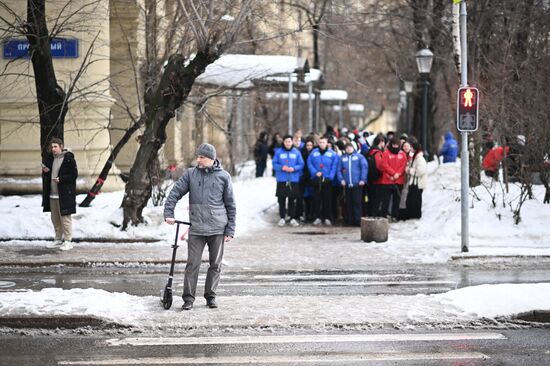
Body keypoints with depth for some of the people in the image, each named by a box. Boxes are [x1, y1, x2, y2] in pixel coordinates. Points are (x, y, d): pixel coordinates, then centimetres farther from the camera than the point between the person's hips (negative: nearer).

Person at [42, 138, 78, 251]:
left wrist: (61, 179, -21)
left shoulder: (69, 159, -10)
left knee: (65, 218, -5)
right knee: (55, 218, 13)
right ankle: (58, 240, 22)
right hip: (52, 194, 8)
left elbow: (74, 175, -11)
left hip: (64, 194, -8)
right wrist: (45, 171, -1)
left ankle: (68, 241, 0)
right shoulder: (50, 158, 13)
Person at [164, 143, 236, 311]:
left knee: (215, 265, 8)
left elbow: (231, 205, 5)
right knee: (192, 264, -4)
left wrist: (230, 230, 1)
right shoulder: (190, 174, 5)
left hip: (217, 228, 0)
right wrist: (169, 213, -10)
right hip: (196, 228, 0)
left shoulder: (223, 176, 3)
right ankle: (188, 298, 1)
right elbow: (175, 193, 4)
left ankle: (211, 296, 19)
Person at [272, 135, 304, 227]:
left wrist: (293, 168, -14)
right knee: (281, 200, 2)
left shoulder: (297, 152, 4)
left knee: (292, 200, 3)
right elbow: (274, 164, 2)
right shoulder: (278, 152, 3)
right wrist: (282, 167, -15)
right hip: (281, 180, 0)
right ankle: (282, 218, 10)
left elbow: (301, 164, 3)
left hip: (294, 180, 0)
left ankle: (293, 218, 11)